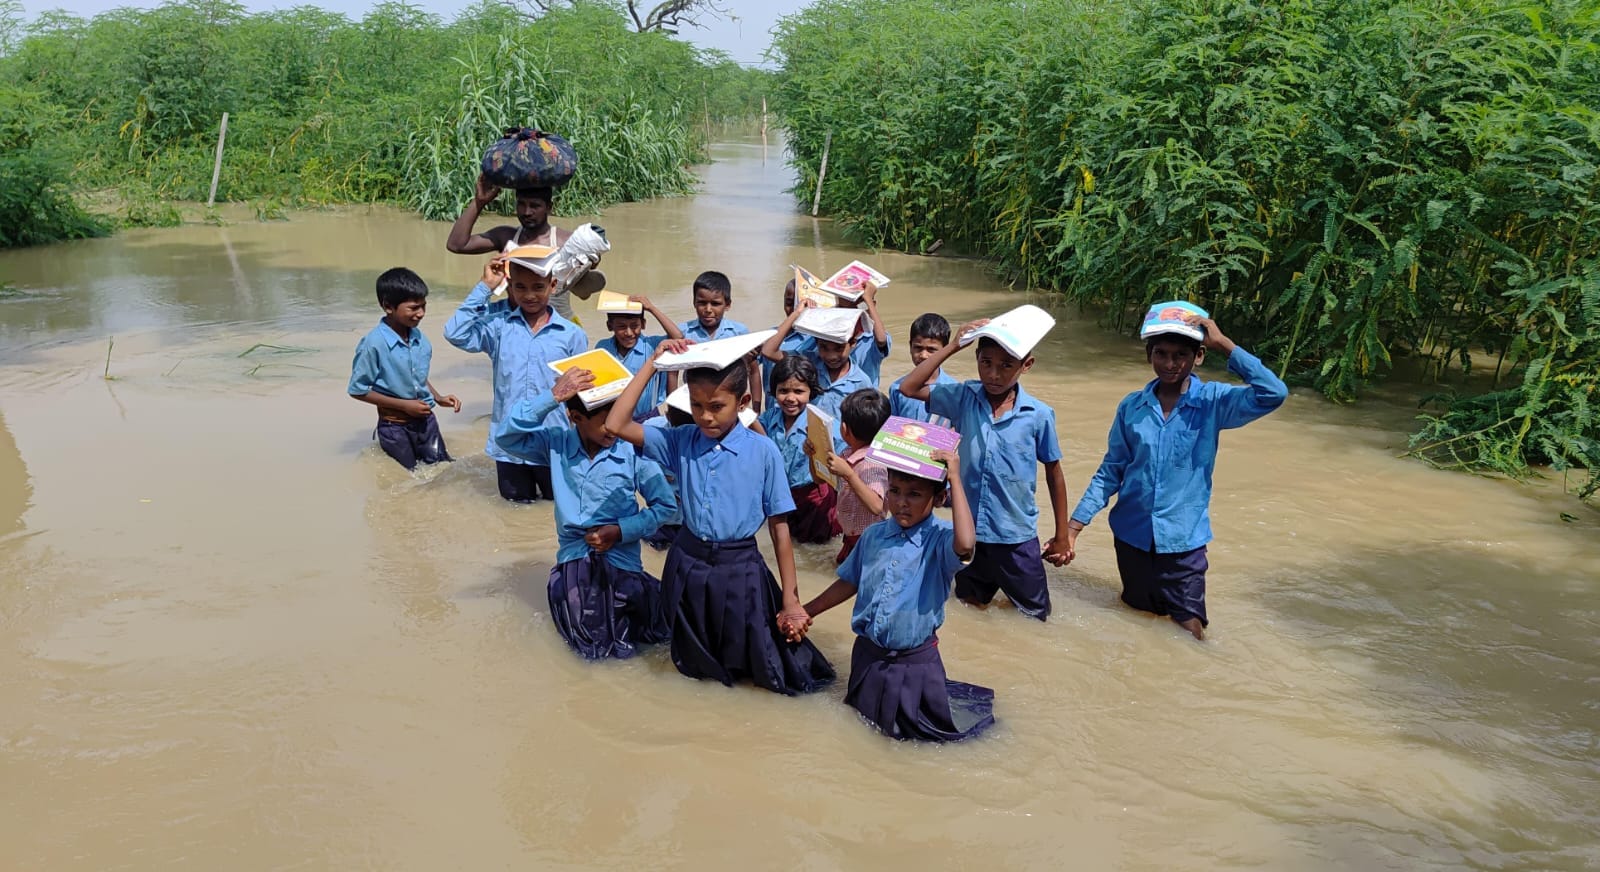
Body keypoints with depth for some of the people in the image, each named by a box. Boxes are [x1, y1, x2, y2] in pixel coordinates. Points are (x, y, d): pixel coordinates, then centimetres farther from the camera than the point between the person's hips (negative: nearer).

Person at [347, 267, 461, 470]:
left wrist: (438, 398, -2)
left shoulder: (419, 338, -4)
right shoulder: (374, 344, -21)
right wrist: (404, 405, -17)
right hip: (395, 427, -4)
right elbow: (358, 390, -14)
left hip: (425, 420, 5)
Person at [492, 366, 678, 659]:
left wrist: (621, 531, -16)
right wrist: (551, 397, -25)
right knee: (595, 648, -4)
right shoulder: (557, 443, -4)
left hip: (620, 559, -2)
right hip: (573, 560, 2)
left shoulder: (632, 450, -14)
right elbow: (505, 436, -16)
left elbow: (666, 506, -6)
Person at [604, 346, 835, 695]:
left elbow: (779, 525, -8)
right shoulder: (680, 442, -3)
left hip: (740, 570, -3)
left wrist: (790, 597, -8)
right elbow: (616, 425, -10)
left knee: (770, 673, 6)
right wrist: (653, 364, -10)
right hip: (688, 565, 3)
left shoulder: (764, 452, -12)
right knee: (694, 668, 20)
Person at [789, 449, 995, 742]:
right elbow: (850, 582, 8)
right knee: (865, 717, 26)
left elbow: (965, 544, -43)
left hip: (916, 660, -5)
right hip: (868, 654, 5)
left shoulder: (940, 537, -19)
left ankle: (954, 700, 41)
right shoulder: (873, 535, -3)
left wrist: (955, 479, -37)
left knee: (917, 730, 13)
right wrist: (806, 612, 9)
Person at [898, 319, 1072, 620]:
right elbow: (909, 388, -14)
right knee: (970, 605, 24)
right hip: (969, 530, 2)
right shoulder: (964, 398, -8)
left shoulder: (1039, 415, -13)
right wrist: (952, 346, -18)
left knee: (1034, 616, 12)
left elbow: (1053, 473, -2)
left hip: (1016, 535, -2)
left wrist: (1061, 536, 4)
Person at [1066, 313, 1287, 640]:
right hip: (1132, 535, 2)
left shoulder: (1213, 402, -8)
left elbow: (1273, 394, -25)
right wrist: (1075, 524, -4)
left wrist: (1224, 344, -23)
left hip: (1183, 539, -2)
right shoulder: (1131, 406, -2)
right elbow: (1111, 472, 2)